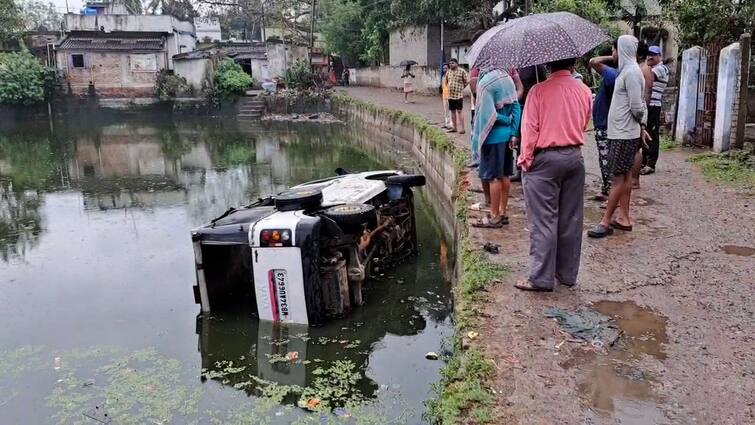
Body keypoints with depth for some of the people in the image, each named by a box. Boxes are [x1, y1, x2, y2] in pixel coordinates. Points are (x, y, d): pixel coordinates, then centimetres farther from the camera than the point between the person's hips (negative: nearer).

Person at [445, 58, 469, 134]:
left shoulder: (462, 71, -6)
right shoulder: (448, 72, 11)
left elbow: (467, 81, -3)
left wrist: (461, 87, 1)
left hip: (459, 94, -6)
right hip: (450, 95, 6)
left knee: (459, 111, -6)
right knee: (453, 111, 11)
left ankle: (461, 128, -4)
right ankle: (454, 127, 20)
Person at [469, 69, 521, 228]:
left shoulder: (486, 83, -16)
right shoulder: (508, 79, 6)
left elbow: (488, 115, -20)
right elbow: (516, 107, 5)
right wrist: (514, 133, 4)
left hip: (493, 137, -7)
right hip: (507, 135, 7)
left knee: (493, 177, 0)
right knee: (504, 175, 13)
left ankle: (494, 217, 8)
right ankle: (502, 212, 23)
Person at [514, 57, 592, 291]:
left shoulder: (539, 90, -12)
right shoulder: (584, 91, 2)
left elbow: (529, 129, -12)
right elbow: (584, 125, 12)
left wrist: (525, 159, -3)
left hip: (544, 158, -5)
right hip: (574, 157, 5)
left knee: (543, 221, 0)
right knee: (571, 219, 11)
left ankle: (541, 278, 3)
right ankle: (567, 273, 22)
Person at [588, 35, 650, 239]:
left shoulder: (631, 72, -16)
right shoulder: (627, 70, 13)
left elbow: (637, 106, -18)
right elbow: (638, 106, 16)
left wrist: (641, 124, -2)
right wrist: (642, 125, 11)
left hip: (624, 134, -10)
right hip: (621, 132, 10)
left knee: (619, 178, -5)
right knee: (624, 176, 13)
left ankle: (606, 221, -1)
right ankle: (624, 217, 20)